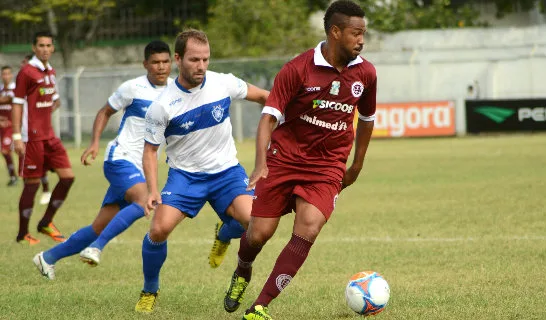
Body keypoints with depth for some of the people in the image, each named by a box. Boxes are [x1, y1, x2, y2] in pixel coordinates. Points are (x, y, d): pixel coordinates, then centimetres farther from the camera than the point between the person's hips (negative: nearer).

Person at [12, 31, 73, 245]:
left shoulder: (50, 72, 13)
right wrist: (17, 136, -17)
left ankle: (46, 223, 15)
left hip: (49, 136, 7)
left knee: (67, 177, 2)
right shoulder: (26, 72, -10)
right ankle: (23, 234, 8)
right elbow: (17, 105, -12)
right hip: (32, 138, -7)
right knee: (32, 183, -3)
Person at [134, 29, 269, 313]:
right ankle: (149, 291, 5)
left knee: (253, 220, -26)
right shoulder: (162, 106, -13)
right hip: (185, 174, -1)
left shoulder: (224, 84, -9)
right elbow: (150, 150, -3)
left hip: (226, 171, 1)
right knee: (160, 228, -22)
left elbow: (263, 96, 8)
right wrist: (152, 191, -16)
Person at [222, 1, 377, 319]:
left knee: (309, 228, -21)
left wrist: (357, 165, 23)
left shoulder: (365, 73, -2)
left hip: (328, 168, 2)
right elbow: (269, 116, -18)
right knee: (260, 233, -2)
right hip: (284, 159, -2)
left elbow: (367, 118, 17)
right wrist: (261, 163, -32)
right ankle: (242, 273, 37)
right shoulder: (298, 69, -14)